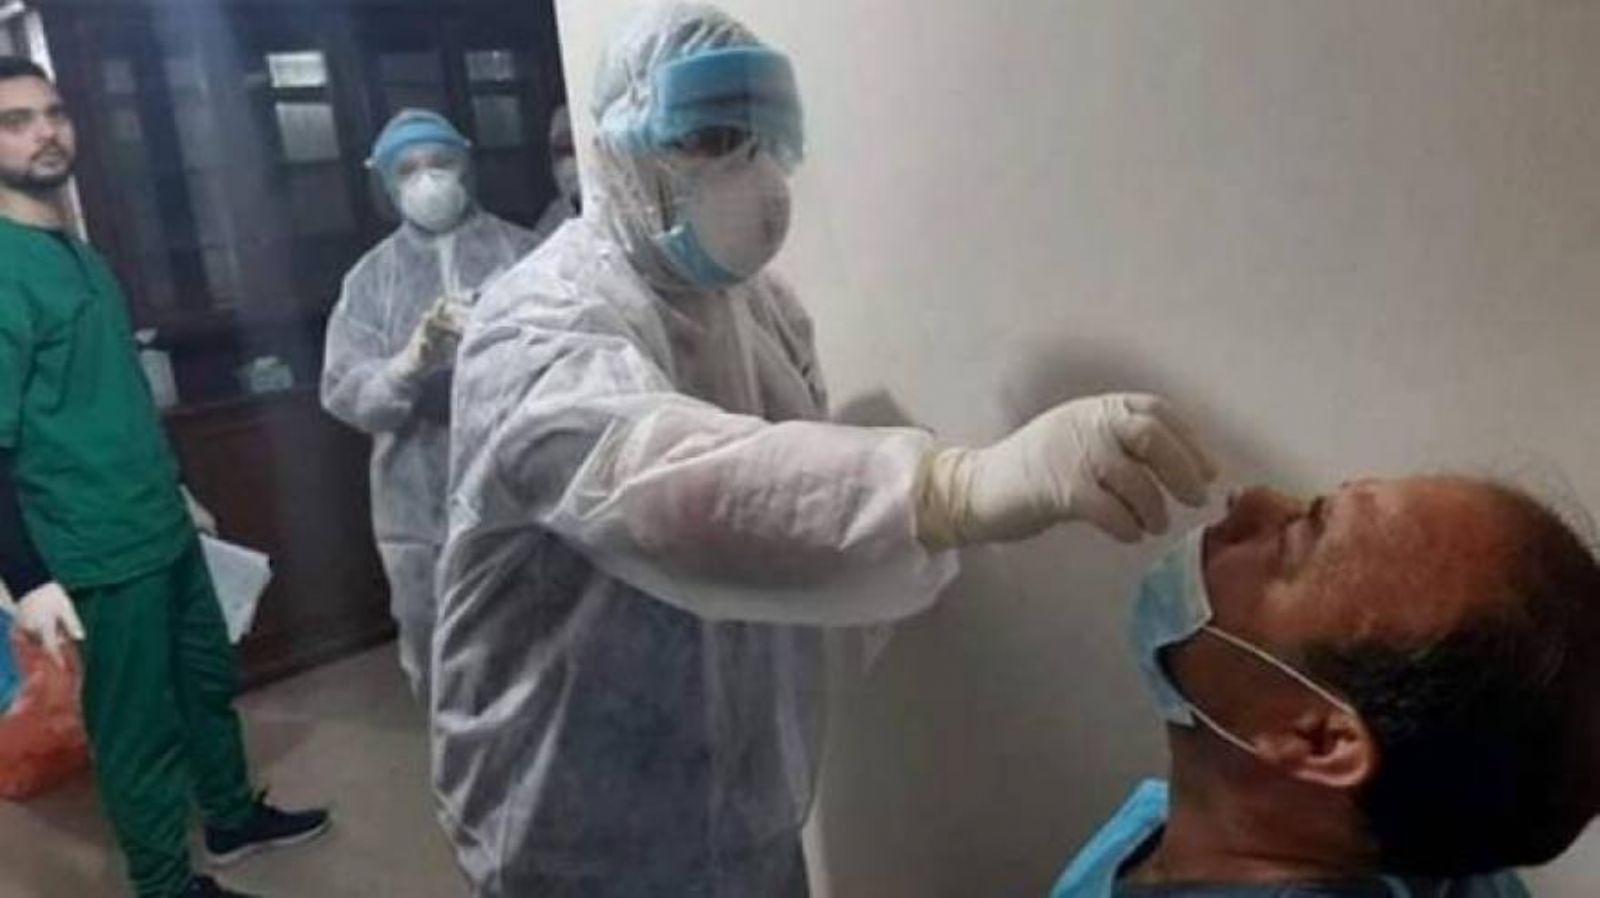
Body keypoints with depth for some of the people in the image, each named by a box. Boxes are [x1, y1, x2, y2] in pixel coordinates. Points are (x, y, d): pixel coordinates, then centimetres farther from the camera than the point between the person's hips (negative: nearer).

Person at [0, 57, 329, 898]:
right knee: (138, 723, 6)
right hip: (100, 549, -9)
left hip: (163, 526, 9)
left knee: (208, 680, 21)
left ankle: (235, 817, 41)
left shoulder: (79, 253, 11)